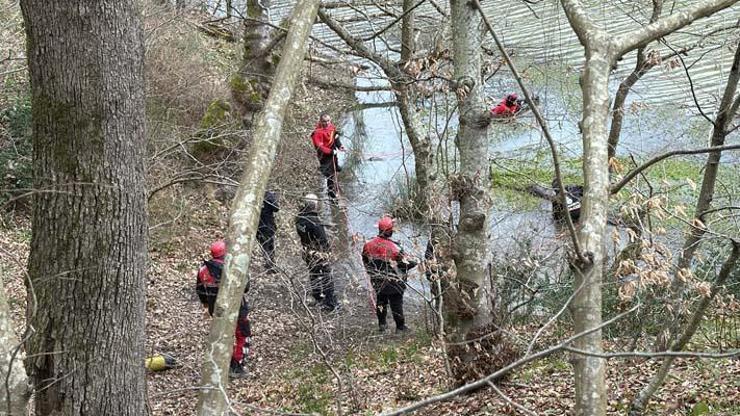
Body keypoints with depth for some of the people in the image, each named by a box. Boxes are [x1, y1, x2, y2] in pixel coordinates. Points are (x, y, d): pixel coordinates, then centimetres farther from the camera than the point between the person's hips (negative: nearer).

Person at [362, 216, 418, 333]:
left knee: (380, 301, 22)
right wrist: (414, 263, 3)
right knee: (396, 303, 10)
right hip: (393, 282, -4)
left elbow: (365, 261, 4)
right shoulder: (394, 247, -25)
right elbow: (404, 263, -18)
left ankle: (381, 323, 30)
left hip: (377, 281, 4)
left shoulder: (369, 244, -10)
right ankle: (400, 325, 20)